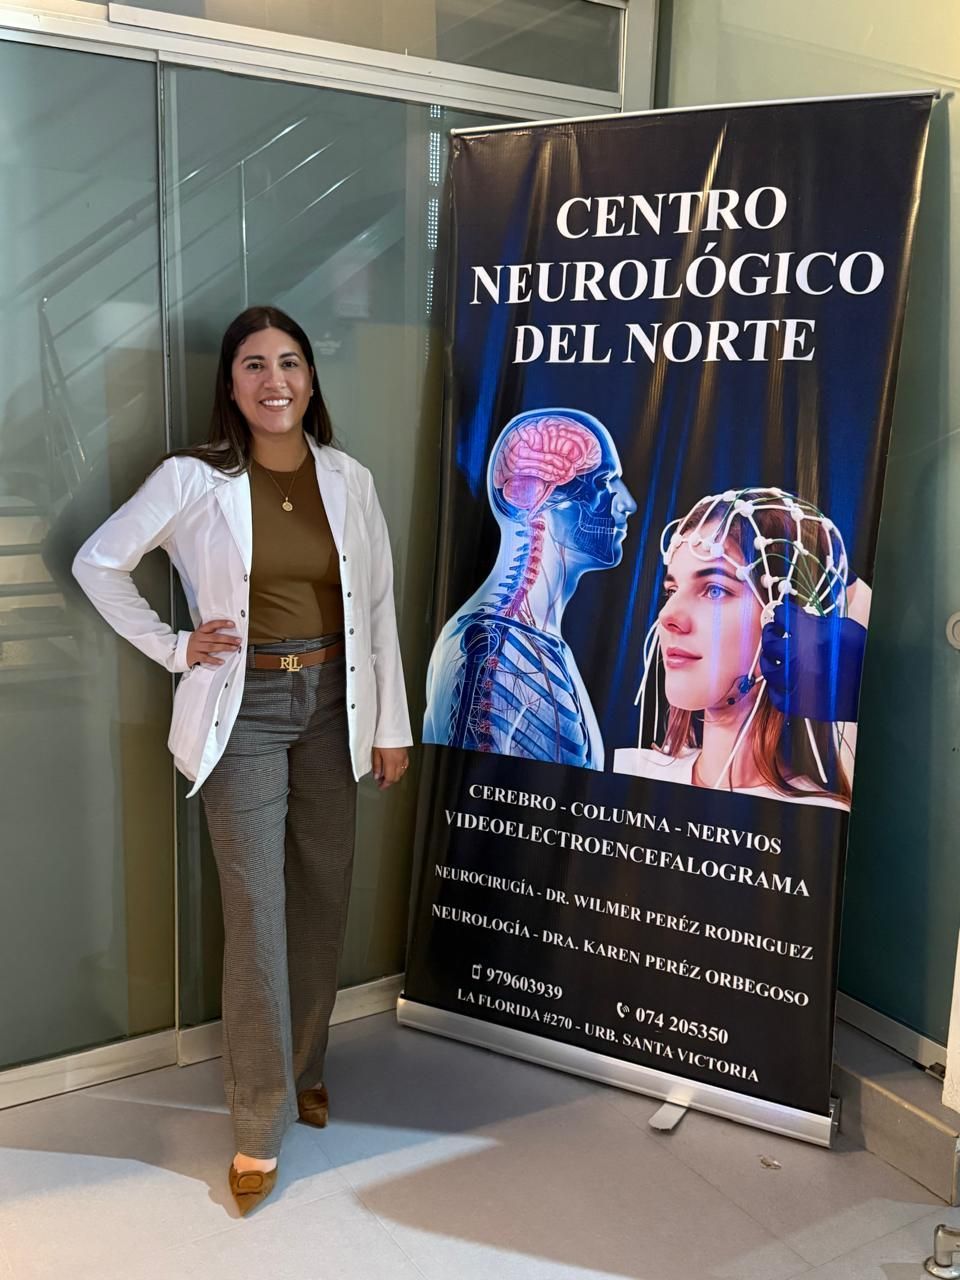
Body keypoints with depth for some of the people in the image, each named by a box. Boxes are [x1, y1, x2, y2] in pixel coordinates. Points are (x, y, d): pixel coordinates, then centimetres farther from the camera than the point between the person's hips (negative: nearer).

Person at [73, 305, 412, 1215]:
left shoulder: (349, 480, 2)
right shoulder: (194, 480, -7)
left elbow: (378, 606, 5)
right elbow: (97, 562, 1)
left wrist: (391, 724, 5)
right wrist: (173, 649, -4)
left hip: (331, 706, 4)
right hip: (244, 712, -3)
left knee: (322, 901, 12)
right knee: (257, 914, -2)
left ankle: (304, 1068, 34)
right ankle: (261, 1125, 12)